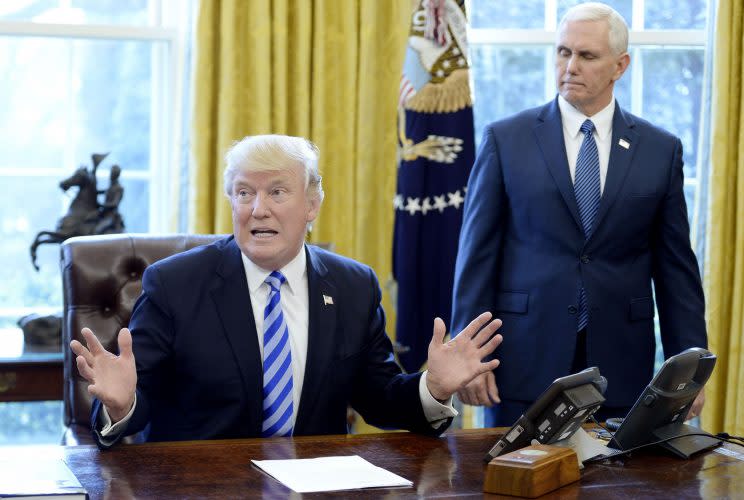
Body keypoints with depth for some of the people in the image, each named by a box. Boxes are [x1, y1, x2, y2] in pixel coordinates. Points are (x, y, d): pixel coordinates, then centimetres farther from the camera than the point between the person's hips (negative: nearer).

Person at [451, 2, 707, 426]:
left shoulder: (661, 150, 6)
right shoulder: (505, 140, 2)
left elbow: (676, 268, 7)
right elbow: (477, 255, 1)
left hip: (621, 369, 1)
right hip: (525, 364, -1)